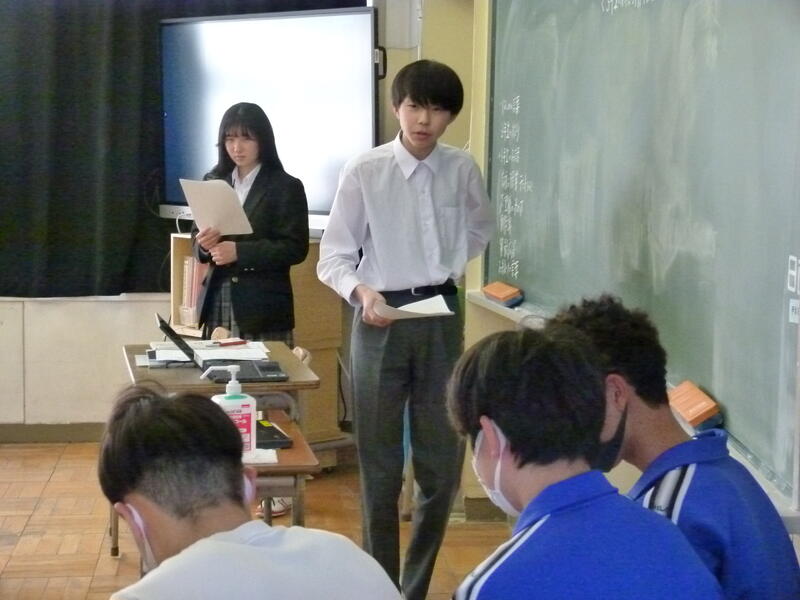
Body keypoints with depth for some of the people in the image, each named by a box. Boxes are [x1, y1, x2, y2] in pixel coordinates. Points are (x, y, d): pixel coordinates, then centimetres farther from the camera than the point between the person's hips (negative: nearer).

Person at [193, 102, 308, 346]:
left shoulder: (286, 187, -1)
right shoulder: (213, 182, 15)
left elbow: (295, 248, -9)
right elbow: (197, 238, 17)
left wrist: (239, 251, -18)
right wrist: (205, 245, -7)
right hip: (217, 302, 4)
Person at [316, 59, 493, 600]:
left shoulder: (463, 170, 0)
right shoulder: (364, 172, -10)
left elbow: (480, 228, 22)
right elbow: (334, 256, -8)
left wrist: (449, 268, 8)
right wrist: (362, 291, -26)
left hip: (443, 319, 3)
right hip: (382, 320, -3)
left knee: (442, 463, 7)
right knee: (381, 464, 5)